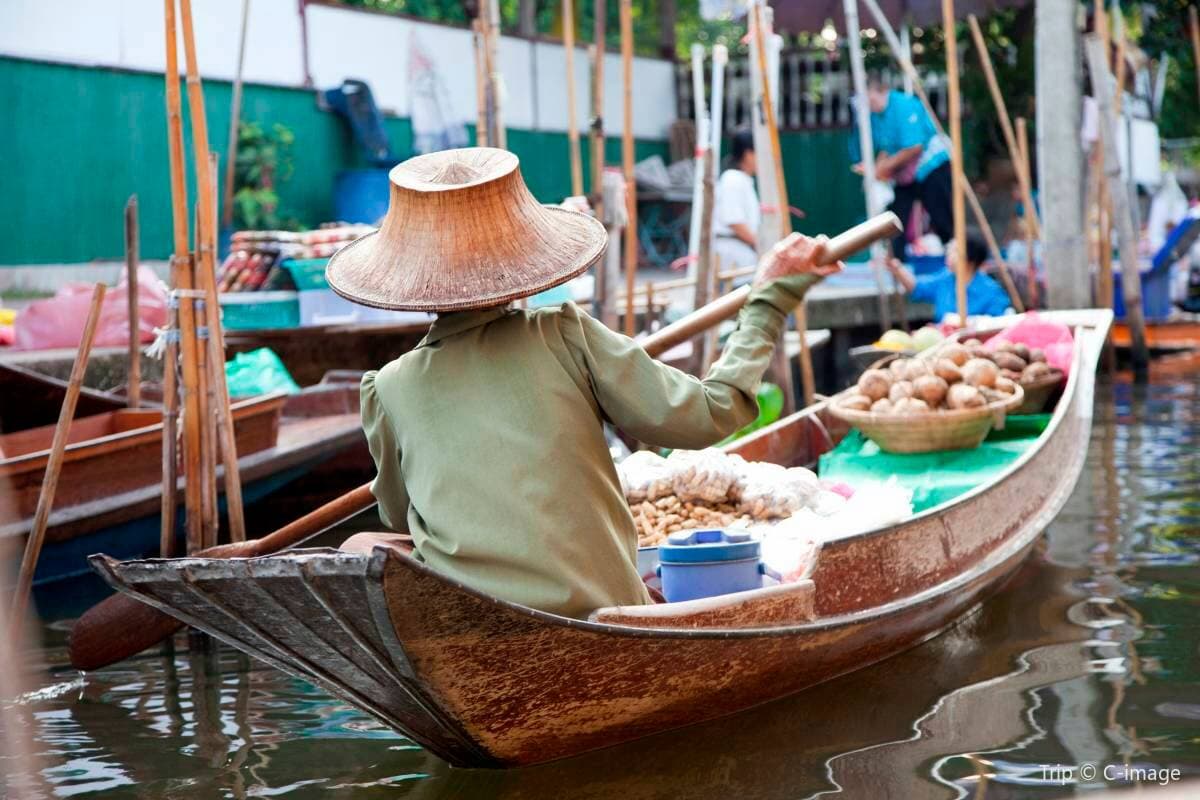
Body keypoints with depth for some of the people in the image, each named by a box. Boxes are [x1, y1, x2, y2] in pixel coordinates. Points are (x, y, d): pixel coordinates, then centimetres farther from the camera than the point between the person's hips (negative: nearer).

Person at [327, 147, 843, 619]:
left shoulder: (389, 391, 4)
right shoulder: (564, 337, -1)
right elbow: (706, 417, -2)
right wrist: (768, 302, 11)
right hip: (606, 617, 1)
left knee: (359, 549, 23)